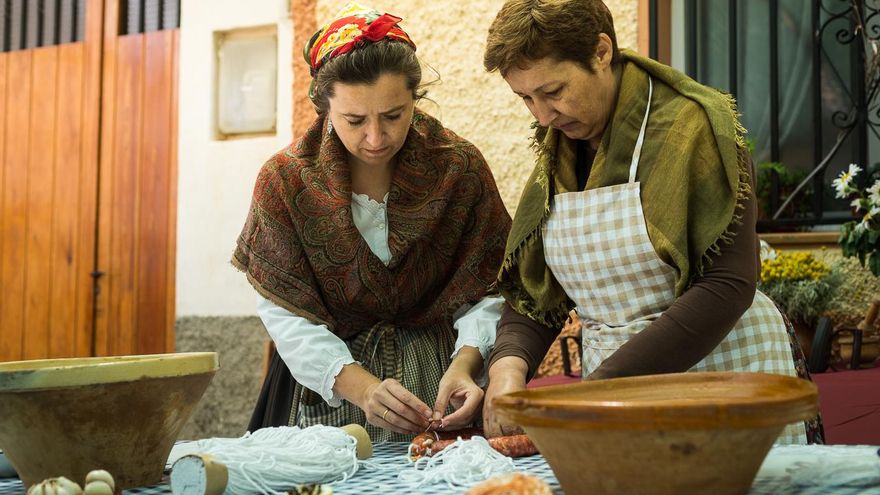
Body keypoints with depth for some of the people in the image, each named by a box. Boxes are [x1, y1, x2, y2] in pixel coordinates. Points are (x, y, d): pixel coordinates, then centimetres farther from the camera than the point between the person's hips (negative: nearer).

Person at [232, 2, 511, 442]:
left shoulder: (461, 167, -6)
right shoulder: (285, 180, -8)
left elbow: (485, 293, -5)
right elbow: (286, 314, -11)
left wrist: (464, 365, -24)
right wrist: (362, 386, -25)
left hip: (438, 370, 1)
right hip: (328, 395, 0)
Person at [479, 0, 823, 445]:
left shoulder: (689, 125, -14)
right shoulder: (557, 152, 7)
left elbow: (728, 284, -21)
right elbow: (532, 286, 7)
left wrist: (603, 385, -25)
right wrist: (509, 363, -15)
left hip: (723, 371, -5)